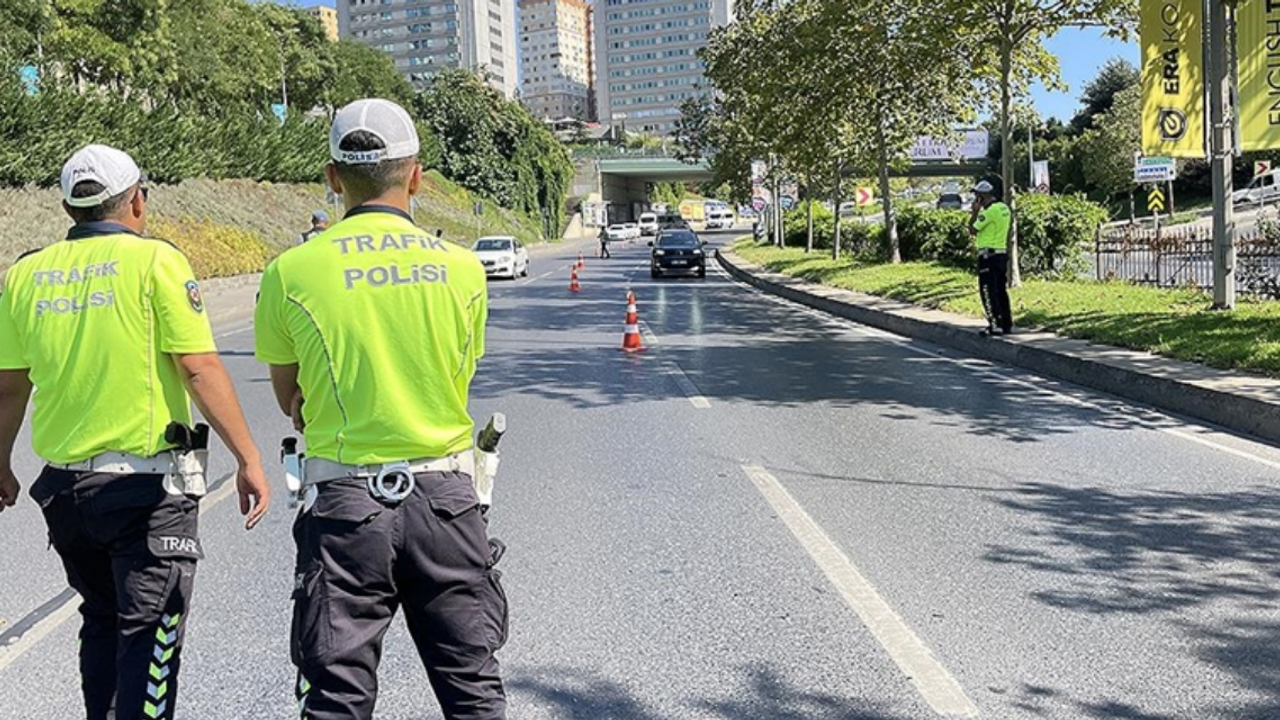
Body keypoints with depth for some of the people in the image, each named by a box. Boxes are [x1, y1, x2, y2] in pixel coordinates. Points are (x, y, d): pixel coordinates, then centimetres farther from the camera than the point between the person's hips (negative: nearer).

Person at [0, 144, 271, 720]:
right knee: (149, 631, 2)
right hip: (148, 483, -5)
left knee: (101, 623, 22)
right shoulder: (154, 260, -8)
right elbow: (200, 368, -14)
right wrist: (248, 460, -11)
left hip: (63, 486, 5)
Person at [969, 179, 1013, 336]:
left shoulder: (989, 211, -16)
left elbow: (972, 230, -12)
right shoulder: (1004, 208, 11)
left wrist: (975, 211, -6)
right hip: (1002, 253, 9)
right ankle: (1007, 324, 16)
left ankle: (995, 326, -6)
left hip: (988, 255, -9)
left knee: (988, 292, -4)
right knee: (1001, 291, 13)